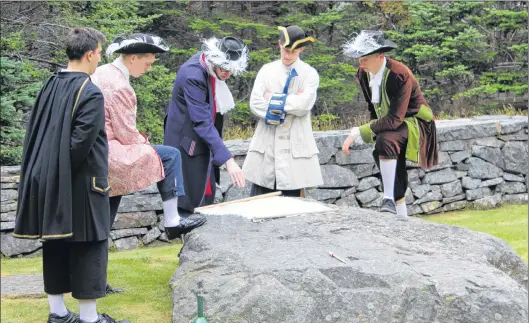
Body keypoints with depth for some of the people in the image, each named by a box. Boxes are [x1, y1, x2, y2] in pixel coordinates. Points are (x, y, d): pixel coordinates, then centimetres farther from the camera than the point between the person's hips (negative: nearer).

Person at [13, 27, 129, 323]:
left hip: (48, 181, 8)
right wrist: (67, 171, -6)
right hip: (81, 185, -7)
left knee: (56, 245, 14)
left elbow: (34, 133, 10)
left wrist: (49, 171, 13)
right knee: (87, 247, 2)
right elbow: (81, 143, -22)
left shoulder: (50, 87, 7)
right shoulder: (90, 94, -16)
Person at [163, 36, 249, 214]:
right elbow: (202, 123, -33)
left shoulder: (212, 67, -3)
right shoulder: (193, 75, -29)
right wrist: (228, 160, -36)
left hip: (203, 141, 9)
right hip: (187, 143, -9)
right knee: (187, 203, -5)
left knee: (205, 199, 13)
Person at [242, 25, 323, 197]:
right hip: (266, 145, 2)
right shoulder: (267, 70, 9)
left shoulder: (309, 73, 2)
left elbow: (303, 105, -13)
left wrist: (273, 99, -6)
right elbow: (255, 104, -3)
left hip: (295, 146, -2)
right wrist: (291, 101, -8)